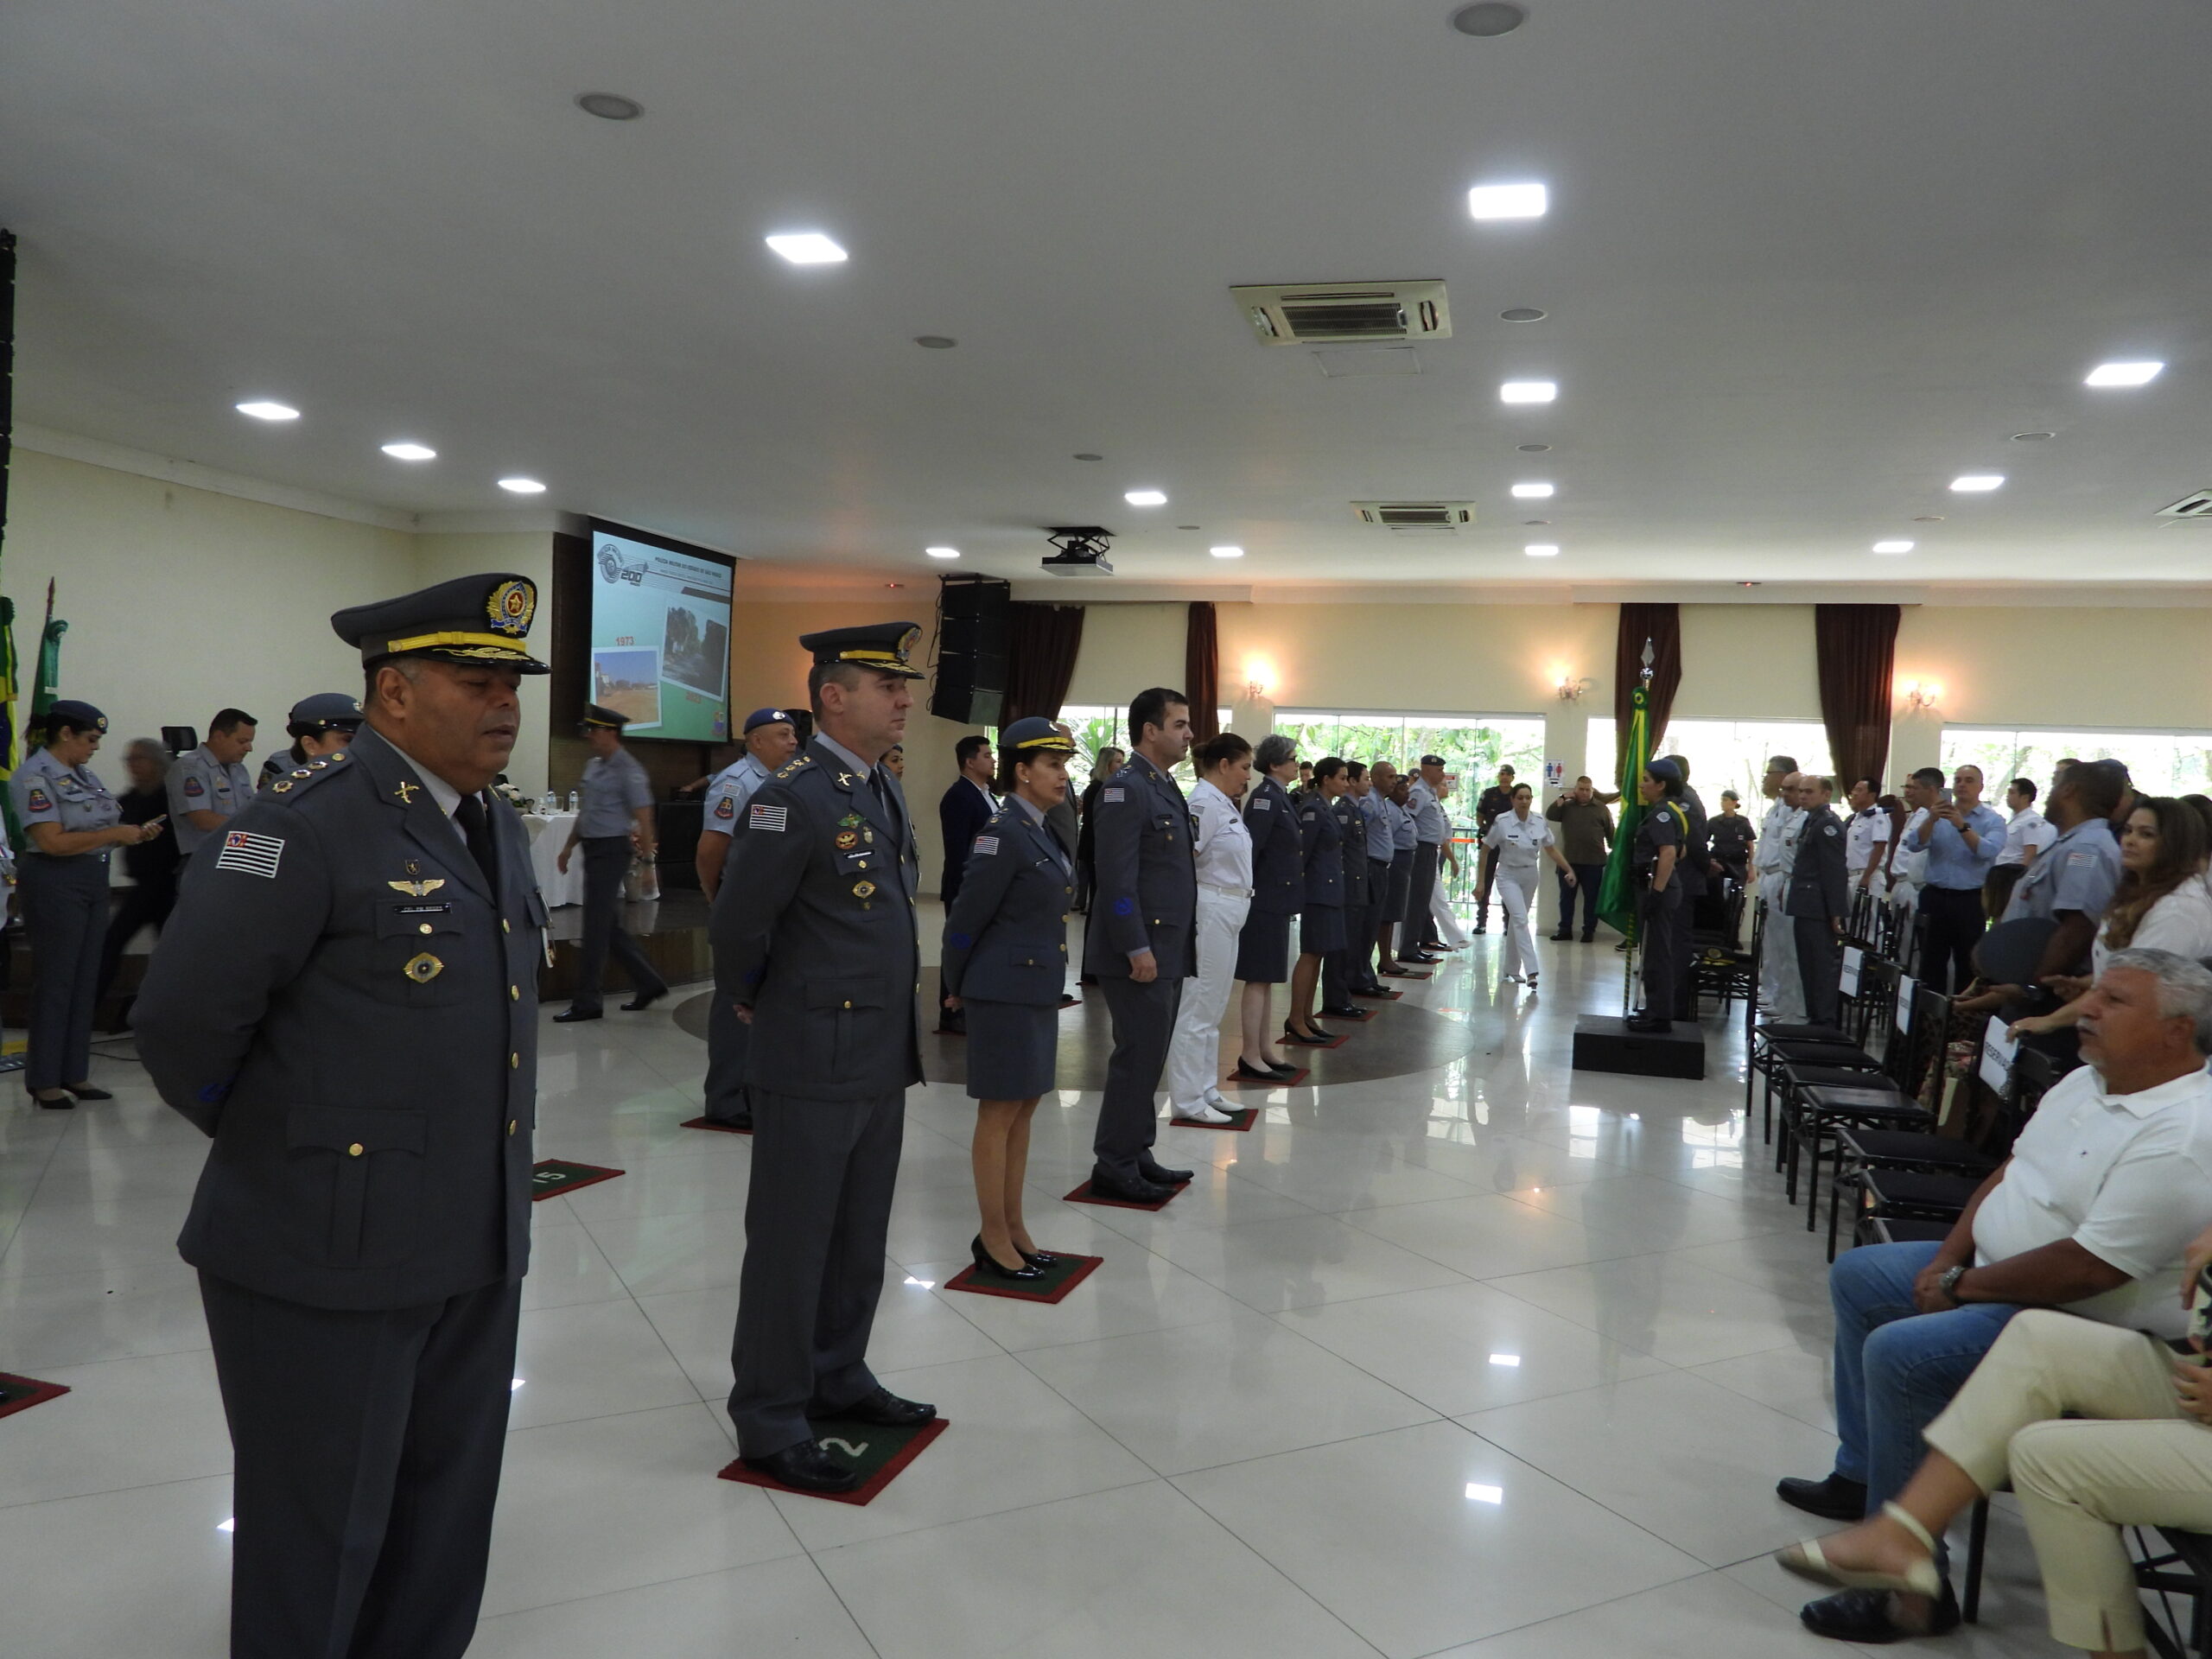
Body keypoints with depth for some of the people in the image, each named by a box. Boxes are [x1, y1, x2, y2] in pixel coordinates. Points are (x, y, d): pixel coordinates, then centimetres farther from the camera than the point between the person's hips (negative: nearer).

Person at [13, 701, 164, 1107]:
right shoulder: (34, 777, -12)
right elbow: (52, 841, -20)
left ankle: (74, 1074, 18)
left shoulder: (86, 775, 13)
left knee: (86, 981, 10)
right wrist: (115, 834, -17)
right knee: (56, 981, -2)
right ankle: (44, 1081, 8)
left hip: (94, 882, 8)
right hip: (55, 883, -8)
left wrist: (136, 833, 0)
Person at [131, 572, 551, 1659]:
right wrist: (273, 1148, -2)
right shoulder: (308, 824, -18)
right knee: (318, 1534, 12)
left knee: (445, 1519, 21)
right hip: (328, 1252, -7)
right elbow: (180, 1021, -17)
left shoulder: (497, 827, 8)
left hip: (476, 1246, 7)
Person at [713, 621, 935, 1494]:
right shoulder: (793, 796, -18)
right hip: (813, 1064, -8)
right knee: (791, 1243, 6)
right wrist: (754, 1003, 0)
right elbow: (737, 923, -16)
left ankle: (838, 1379, 36)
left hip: (883, 1062, 8)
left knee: (860, 1238, 19)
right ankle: (770, 1420, 20)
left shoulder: (887, 791, 10)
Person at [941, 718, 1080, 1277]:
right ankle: (993, 1239, 13)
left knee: (1023, 1110, 14)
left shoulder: (1043, 831, 11)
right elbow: (966, 918, -13)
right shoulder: (1002, 832, -16)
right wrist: (956, 989, -1)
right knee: (999, 1113, 2)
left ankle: (1014, 1227, 25)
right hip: (1005, 992, -9)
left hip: (1040, 991, 9)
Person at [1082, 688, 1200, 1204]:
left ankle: (1136, 1154, 24)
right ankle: (1114, 1166, 7)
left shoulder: (1166, 788, 15)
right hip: (1140, 952, -9)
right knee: (1139, 1056, -3)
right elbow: (1117, 878, -19)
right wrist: (1137, 949, -21)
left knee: (1147, 1058, 14)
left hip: (1167, 950, 9)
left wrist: (1176, 946, 14)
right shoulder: (1126, 789, -14)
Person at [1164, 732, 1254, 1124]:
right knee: (1197, 1009, -3)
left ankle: (1206, 1090, 25)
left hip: (1229, 914, 10)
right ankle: (1186, 1100, 5)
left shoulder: (1225, 805, 13)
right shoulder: (1204, 804, -17)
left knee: (1212, 1010, 16)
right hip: (1211, 911, -10)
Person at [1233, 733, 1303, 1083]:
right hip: (1265, 899, -10)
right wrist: (1245, 892, -20)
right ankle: (1250, 1058, 3)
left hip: (1276, 900, 10)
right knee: (1258, 978, -4)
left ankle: (1266, 1051, 23)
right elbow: (1251, 847, -21)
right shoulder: (1265, 797, -16)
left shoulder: (1279, 797, 13)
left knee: (1266, 978, 15)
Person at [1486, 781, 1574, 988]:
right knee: (1521, 920, -19)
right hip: (1508, 876, -4)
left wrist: (1569, 869, 1)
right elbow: (1485, 851, -6)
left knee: (1517, 921, 14)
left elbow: (1551, 849, 9)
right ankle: (1531, 971, -25)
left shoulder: (1540, 823, -4)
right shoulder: (1501, 822, -14)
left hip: (1530, 876, 4)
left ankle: (1511, 969, 28)